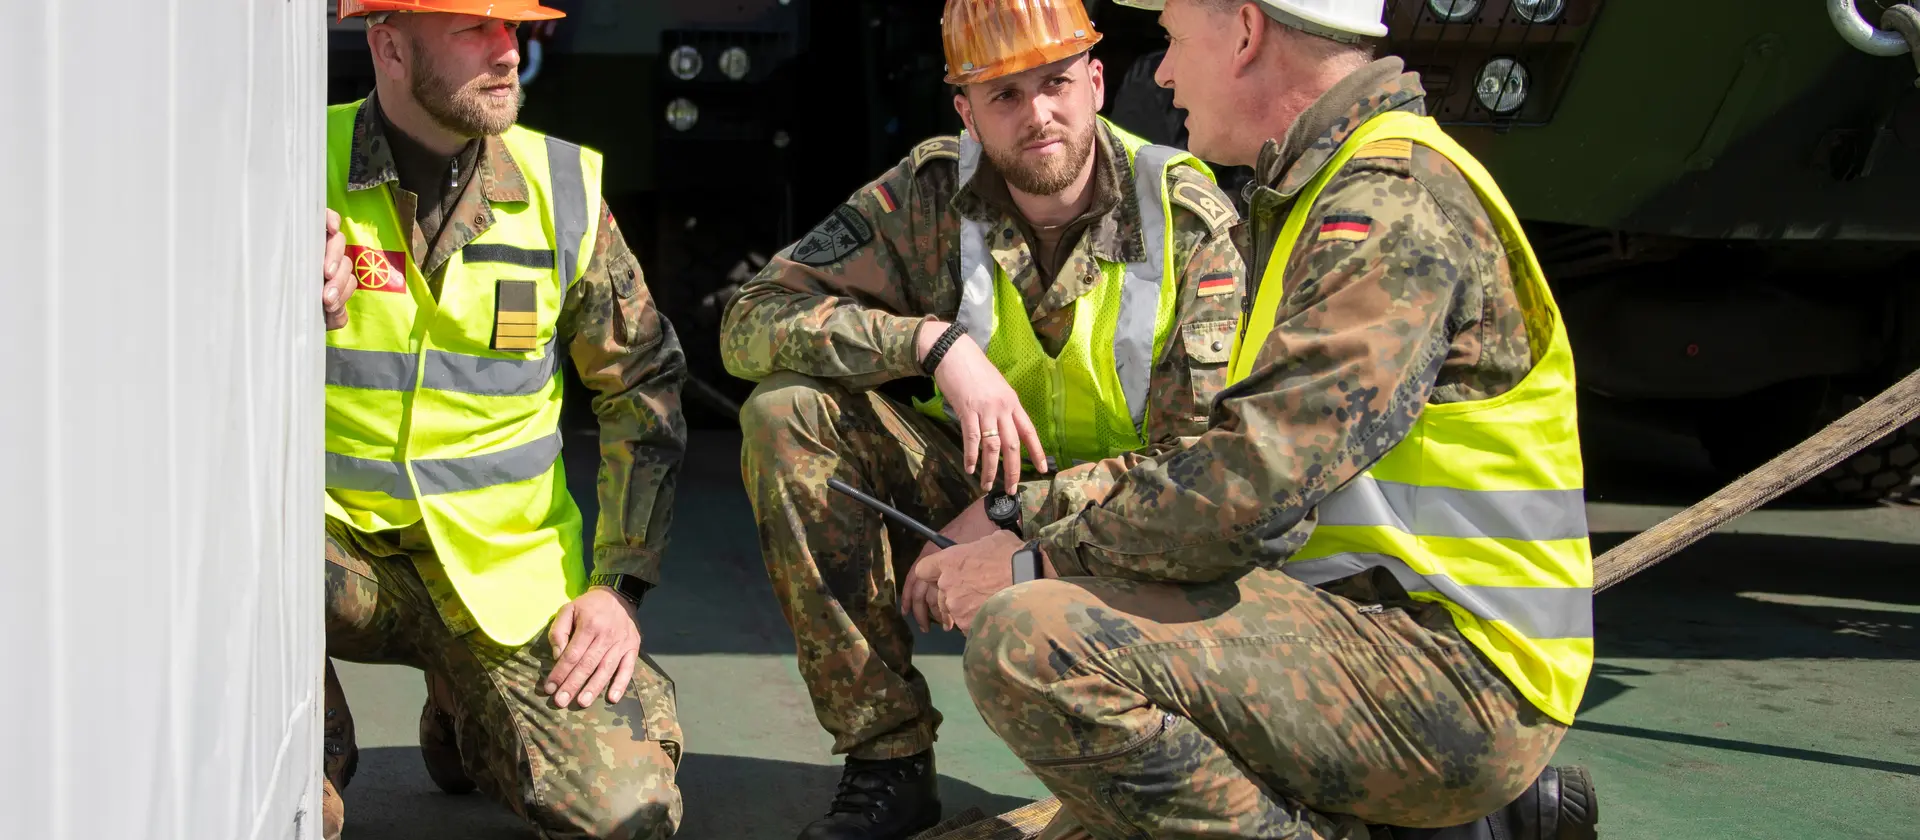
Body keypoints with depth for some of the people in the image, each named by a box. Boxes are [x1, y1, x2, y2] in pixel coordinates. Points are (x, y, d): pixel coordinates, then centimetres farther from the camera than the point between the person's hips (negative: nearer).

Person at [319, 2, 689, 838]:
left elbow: (646, 385, 6)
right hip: (337, 544, -1)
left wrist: (620, 585, -3)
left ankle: (467, 707, 19)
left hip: (505, 558, 2)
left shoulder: (562, 183, -1)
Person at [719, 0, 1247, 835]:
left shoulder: (1191, 222, -14)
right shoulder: (930, 194, -8)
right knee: (786, 413, -21)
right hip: (979, 499, 4)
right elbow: (751, 323, -14)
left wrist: (1010, 516, -25)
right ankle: (887, 764, -15)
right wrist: (934, 340, -27)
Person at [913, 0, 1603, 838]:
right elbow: (1265, 446, 19)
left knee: (1031, 644, -26)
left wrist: (1037, 559, -11)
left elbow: (1251, 493, -24)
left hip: (1452, 669, -11)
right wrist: (1037, 510, 8)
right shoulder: (1316, 197, 18)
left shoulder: (1398, 204, -16)